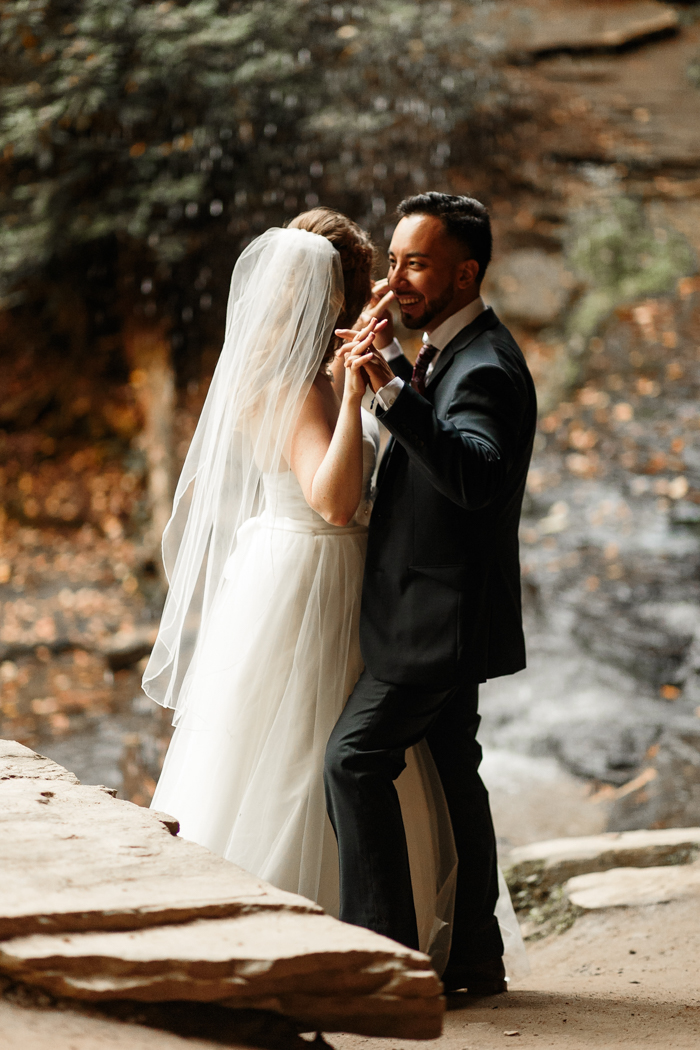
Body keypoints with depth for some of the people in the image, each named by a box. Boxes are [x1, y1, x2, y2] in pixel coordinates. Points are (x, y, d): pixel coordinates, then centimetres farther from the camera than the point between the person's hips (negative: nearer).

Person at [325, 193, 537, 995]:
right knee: (451, 771, 13)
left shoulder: (486, 370, -21)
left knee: (355, 756, -13)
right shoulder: (446, 351, 11)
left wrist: (391, 387, -47)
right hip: (436, 610, 11)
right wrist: (392, 363, 15)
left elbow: (476, 476, -39)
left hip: (441, 615, -11)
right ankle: (472, 958, 21)